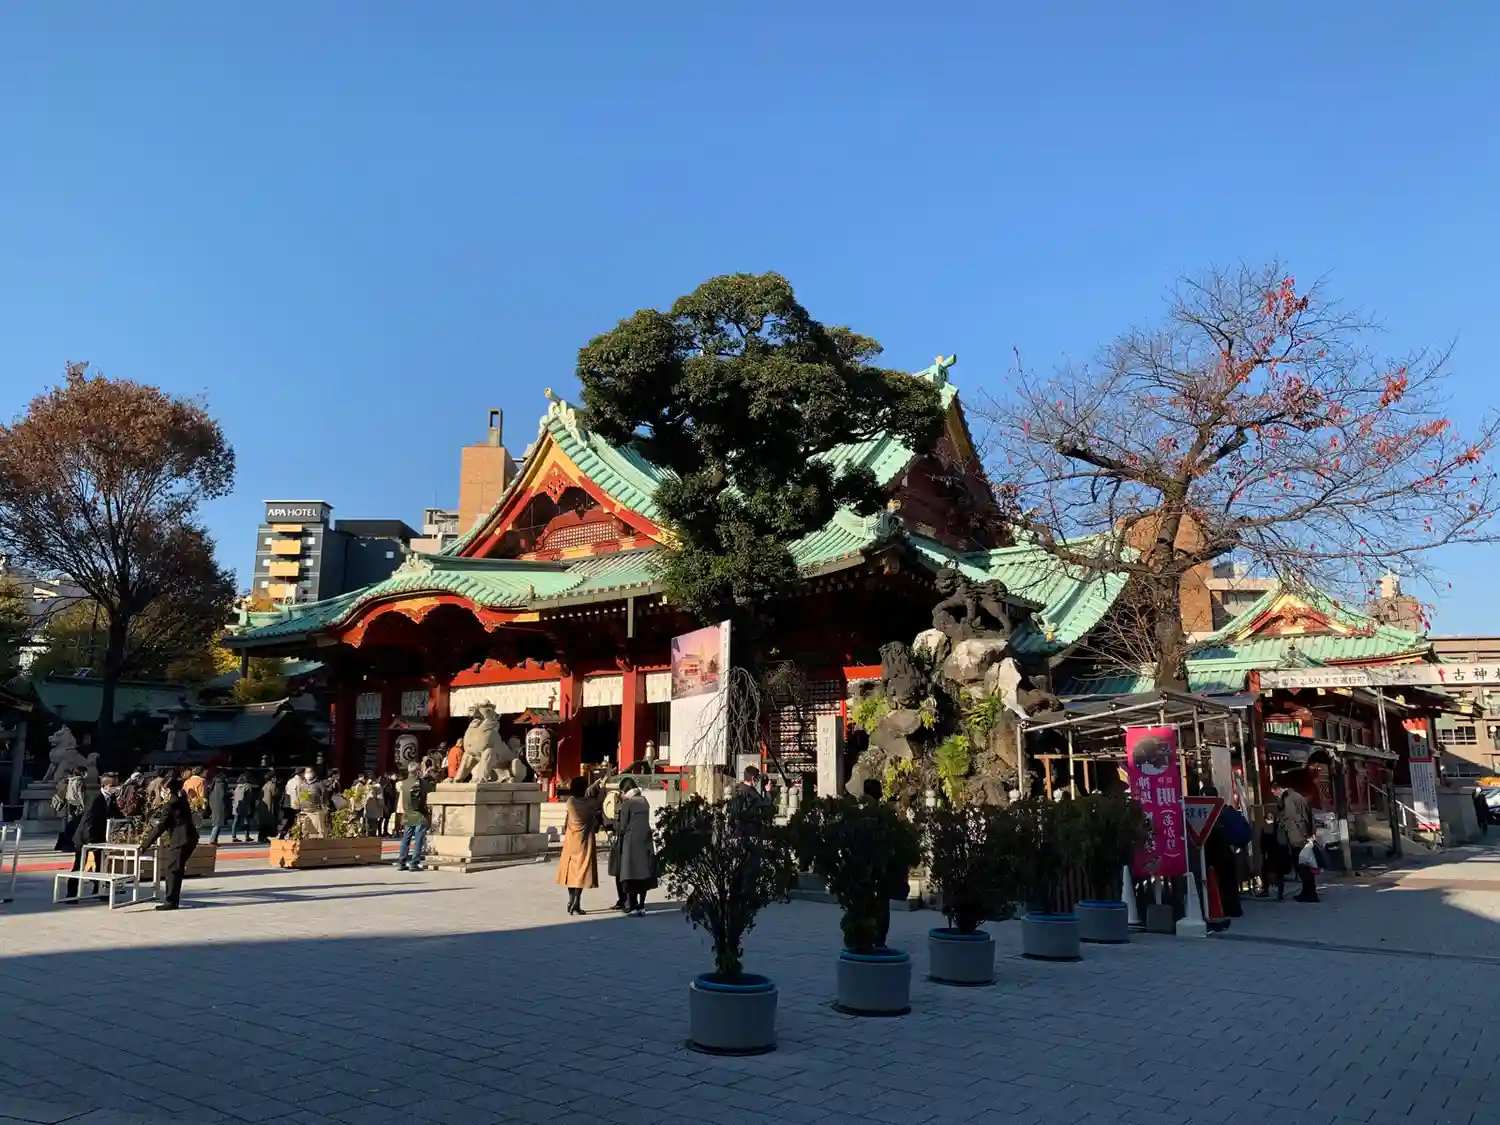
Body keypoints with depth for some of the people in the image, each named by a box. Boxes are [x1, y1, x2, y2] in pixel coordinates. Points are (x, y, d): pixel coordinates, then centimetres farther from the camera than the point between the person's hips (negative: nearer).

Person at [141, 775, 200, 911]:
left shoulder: (171, 805, -10)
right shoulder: (182, 802, 14)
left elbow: (160, 827, -12)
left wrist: (145, 845, -9)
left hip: (181, 840, -9)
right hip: (189, 838, 9)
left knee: (172, 869, -4)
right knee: (176, 869, 15)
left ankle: (171, 901, -3)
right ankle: (172, 899, 20)